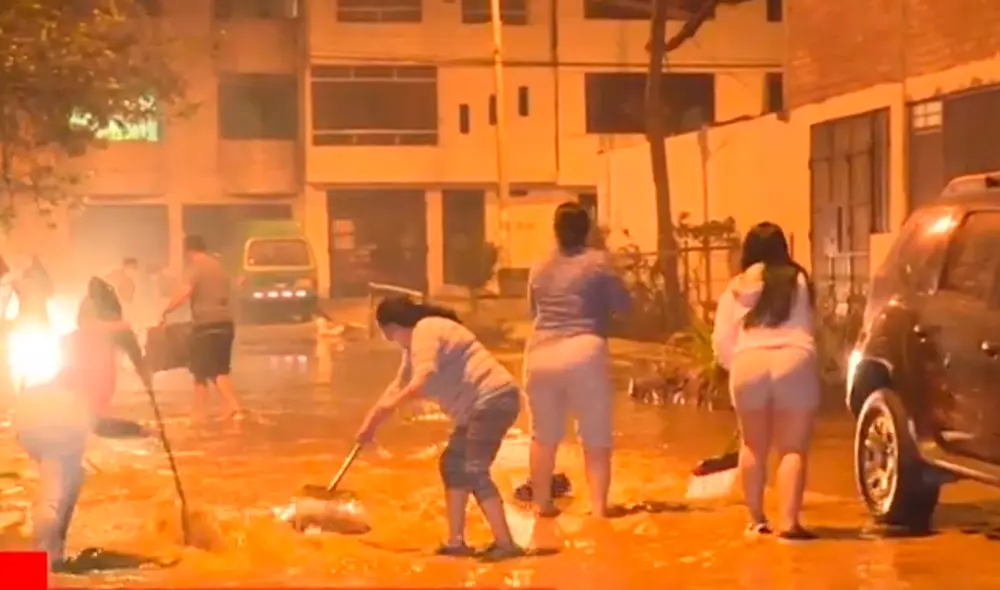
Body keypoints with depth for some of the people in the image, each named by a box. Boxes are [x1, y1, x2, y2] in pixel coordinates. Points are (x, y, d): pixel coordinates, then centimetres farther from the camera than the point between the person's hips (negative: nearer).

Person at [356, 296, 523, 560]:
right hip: (480, 405, 11)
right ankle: (456, 541, 16)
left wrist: (394, 403, -30)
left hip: (494, 399, -11)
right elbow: (398, 385, 32)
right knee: (453, 464, 13)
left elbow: (425, 377, -26)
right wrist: (371, 423, 36)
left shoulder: (426, 331, -11)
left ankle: (505, 543, -16)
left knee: (474, 471, -15)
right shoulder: (414, 343, 22)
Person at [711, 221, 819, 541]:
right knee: (793, 449, 0)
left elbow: (721, 340, 10)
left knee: (754, 447, 18)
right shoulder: (797, 280, 8)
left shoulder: (736, 287, 11)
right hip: (793, 362, -2)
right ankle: (789, 523, -10)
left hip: (748, 365, 2)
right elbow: (805, 324, 10)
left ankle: (756, 519, 24)